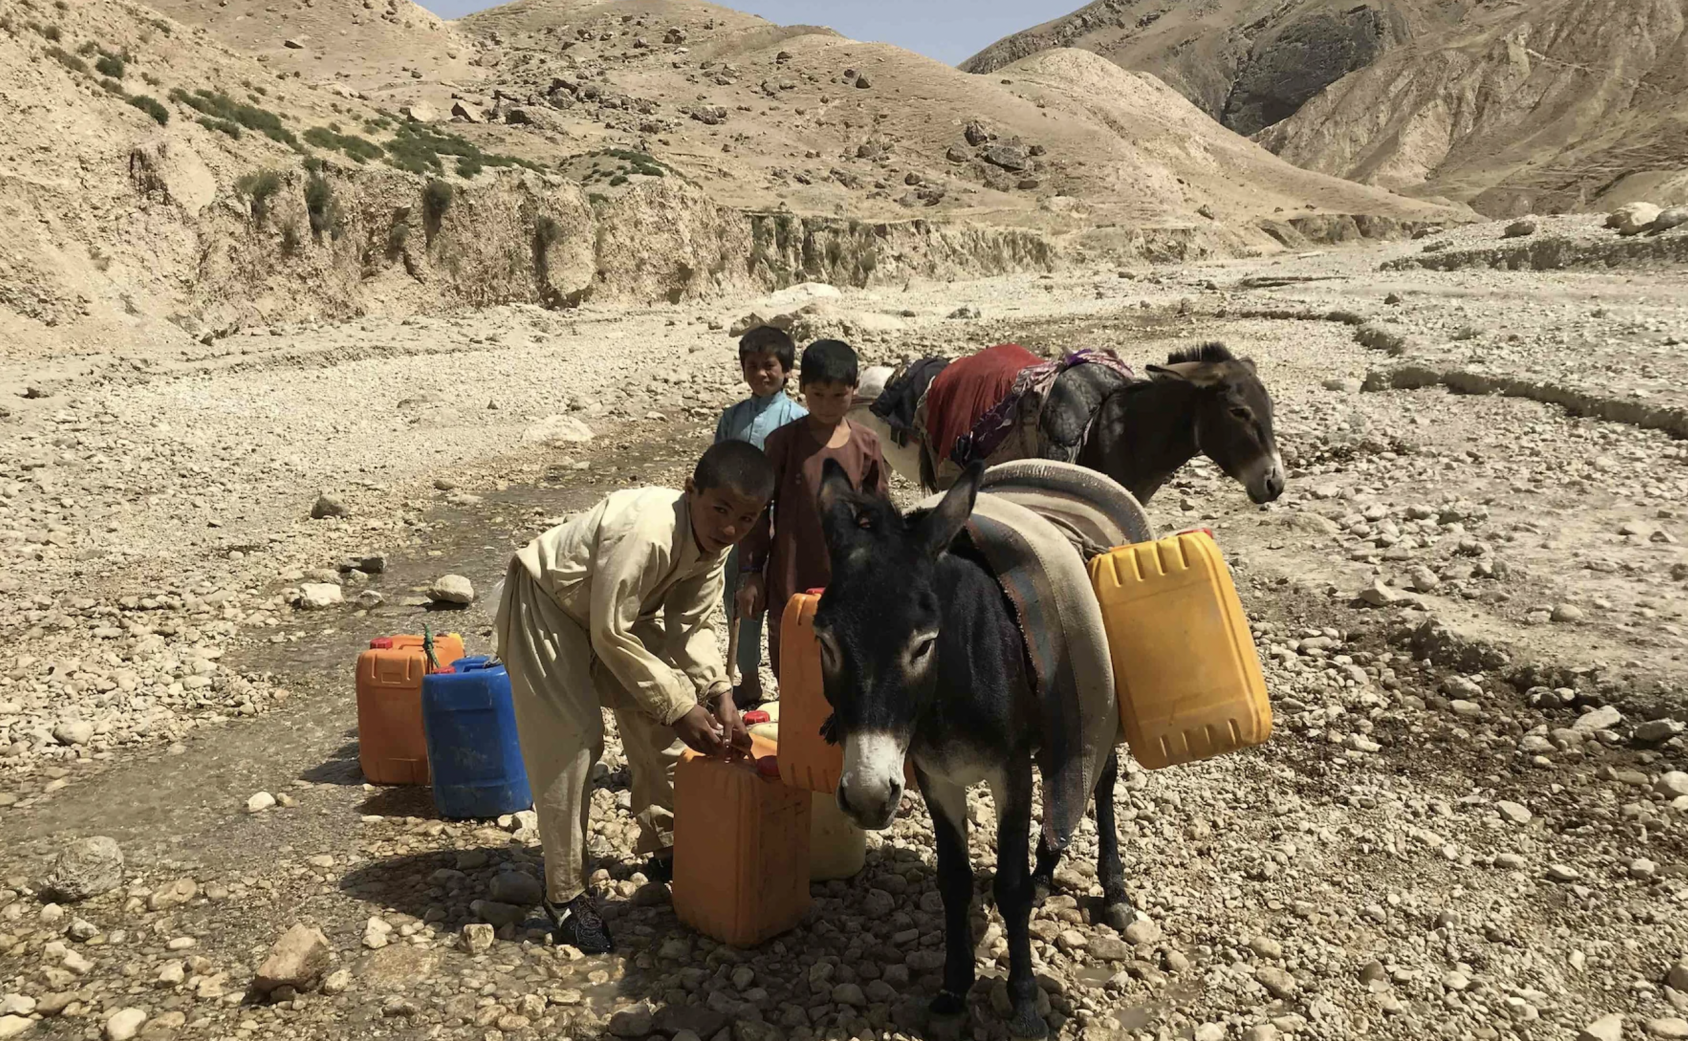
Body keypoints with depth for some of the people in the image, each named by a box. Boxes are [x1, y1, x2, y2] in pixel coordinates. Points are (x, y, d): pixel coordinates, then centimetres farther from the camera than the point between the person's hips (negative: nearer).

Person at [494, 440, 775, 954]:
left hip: (611, 608, 8)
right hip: (546, 606, -8)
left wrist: (719, 695, -17)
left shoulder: (713, 542, -12)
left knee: (652, 719, 7)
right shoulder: (644, 531, -38)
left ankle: (664, 848, 26)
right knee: (570, 742, -12)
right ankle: (564, 894, 1)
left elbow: (689, 626, -4)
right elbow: (611, 635, -33)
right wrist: (681, 708, -28)